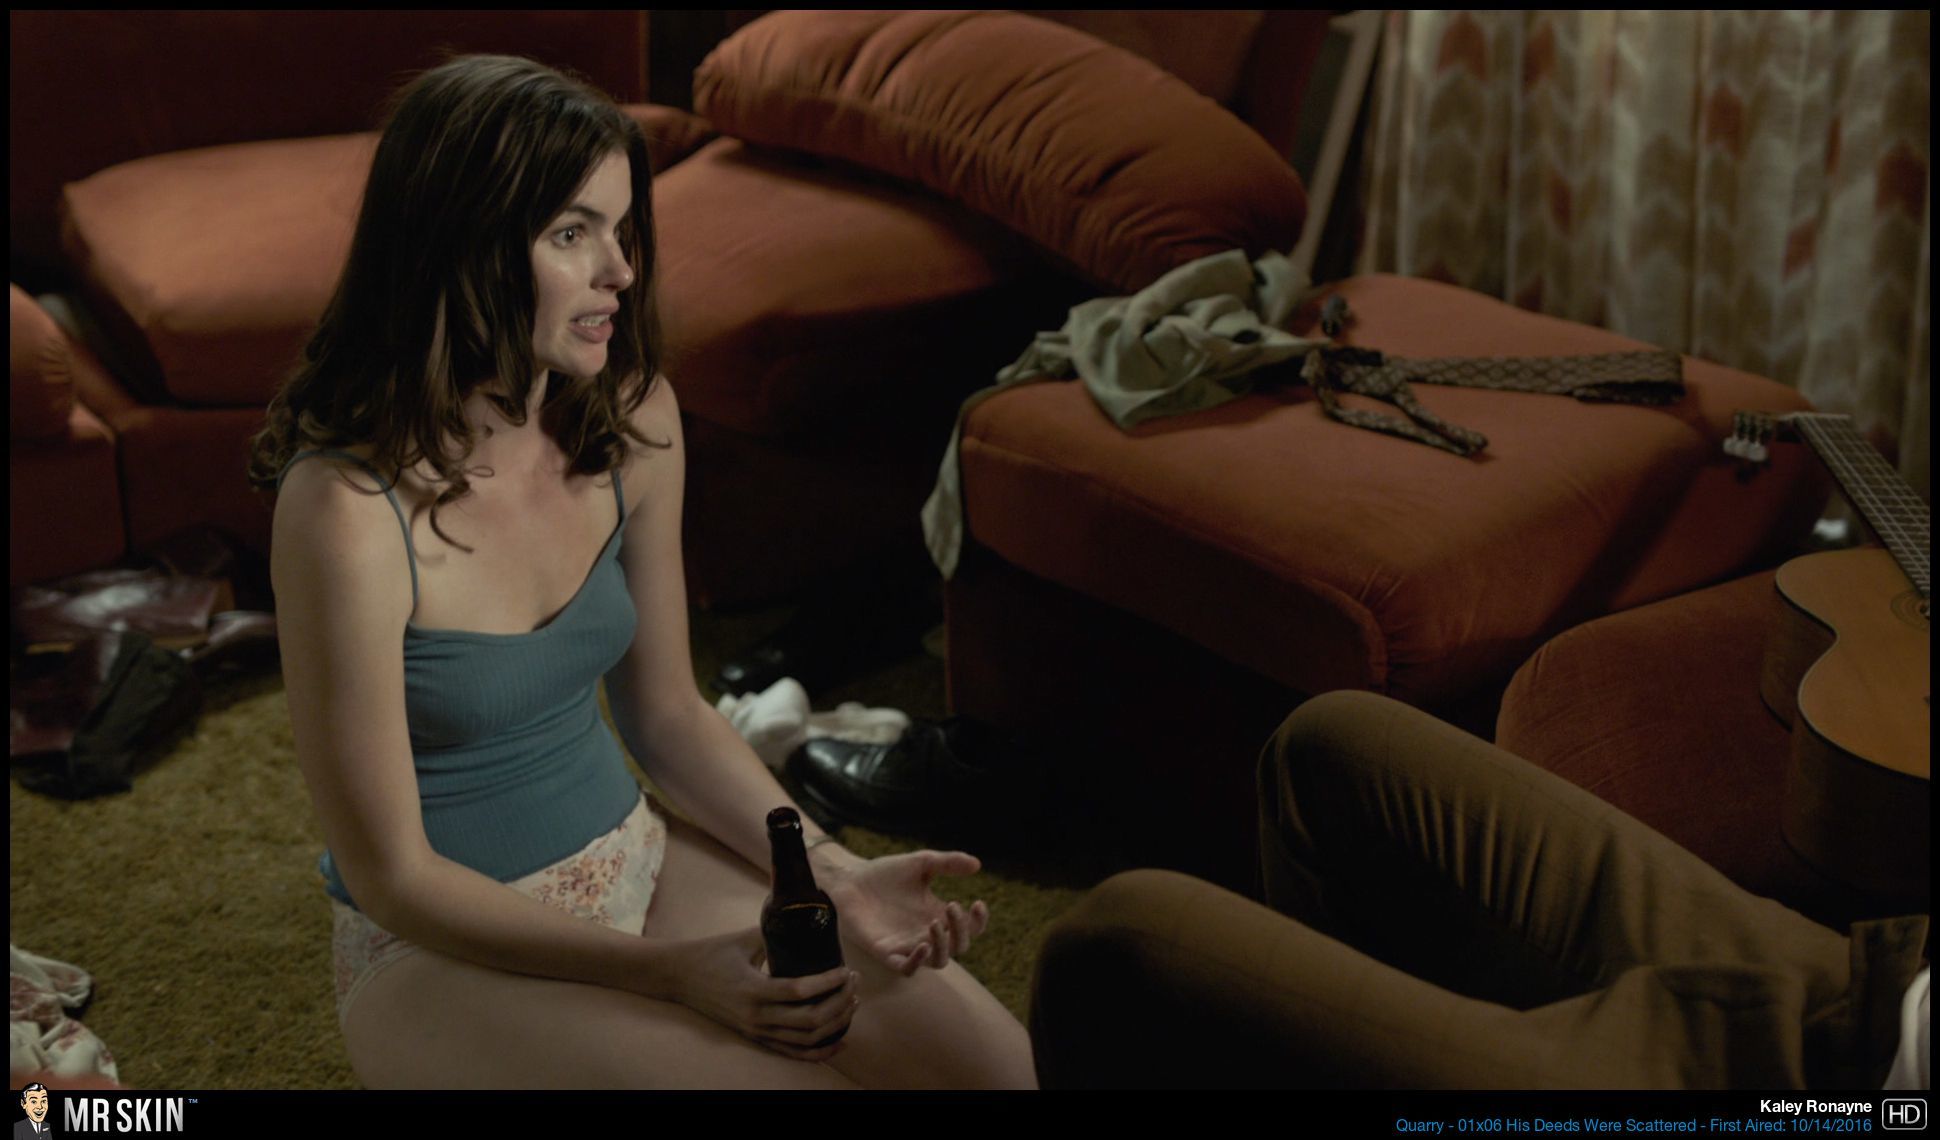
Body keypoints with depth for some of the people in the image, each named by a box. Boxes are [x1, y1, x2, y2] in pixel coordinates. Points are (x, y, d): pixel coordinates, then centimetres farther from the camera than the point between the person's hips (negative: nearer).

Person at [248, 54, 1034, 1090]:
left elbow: (667, 712, 4)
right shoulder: (347, 510, -25)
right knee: (807, 1072, -23)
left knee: (988, 1057, -12)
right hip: (445, 949, -5)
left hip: (636, 854, 5)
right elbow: (393, 876, -18)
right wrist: (668, 970, -23)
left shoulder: (631, 421, -6)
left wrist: (837, 877, -9)